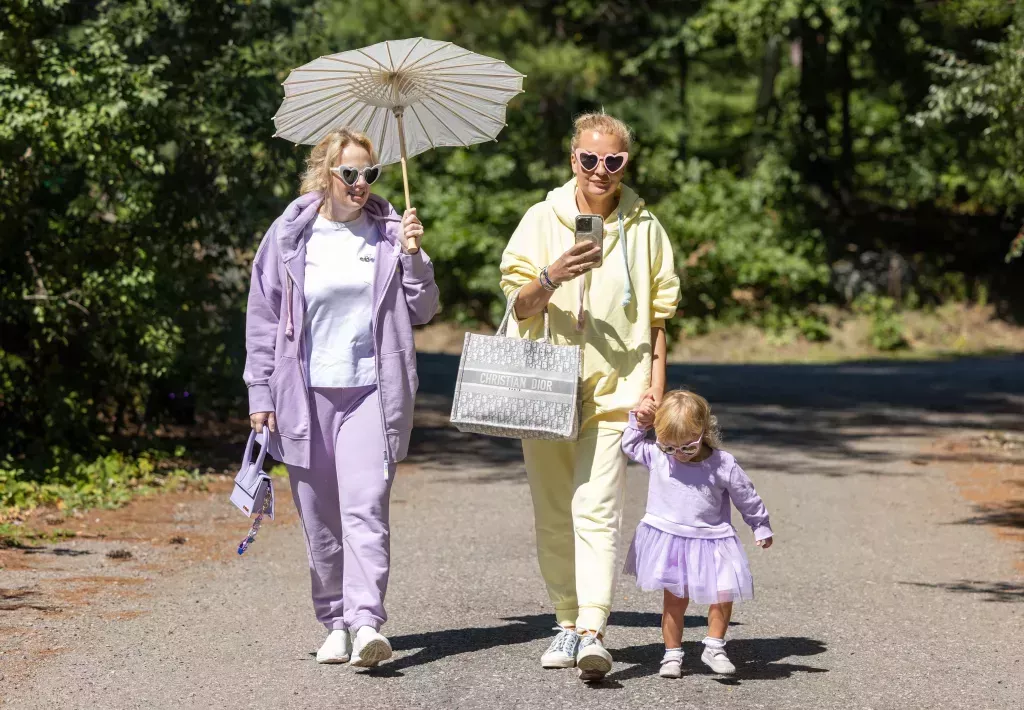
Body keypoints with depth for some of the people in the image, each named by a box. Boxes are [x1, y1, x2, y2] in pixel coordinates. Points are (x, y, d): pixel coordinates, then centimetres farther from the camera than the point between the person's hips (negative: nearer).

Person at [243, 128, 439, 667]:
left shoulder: (389, 232, 5)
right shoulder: (290, 235, 4)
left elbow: (422, 311, 9)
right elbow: (263, 316, 8)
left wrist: (412, 256, -7)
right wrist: (261, 393, 4)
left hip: (370, 391, -1)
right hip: (306, 393, 1)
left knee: (365, 508, -15)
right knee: (319, 520, 7)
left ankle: (366, 622, -22)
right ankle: (335, 622, 19)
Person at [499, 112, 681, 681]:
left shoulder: (644, 227, 7)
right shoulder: (543, 219, 5)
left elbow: (659, 315, 12)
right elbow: (521, 304, 1)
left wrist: (656, 387, 4)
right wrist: (552, 277, -21)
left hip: (613, 390, -2)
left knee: (596, 510, -15)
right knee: (554, 516, 7)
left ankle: (593, 633, -23)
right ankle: (568, 622, 20)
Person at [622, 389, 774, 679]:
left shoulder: (722, 464, -12)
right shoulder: (656, 457, -6)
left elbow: (747, 498, 1)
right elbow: (630, 445, 14)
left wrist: (762, 528, 9)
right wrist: (638, 423, -1)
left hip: (711, 542, -1)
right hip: (668, 542, 1)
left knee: (723, 596, -7)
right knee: (675, 600, 4)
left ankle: (714, 648, 10)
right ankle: (672, 654, 16)